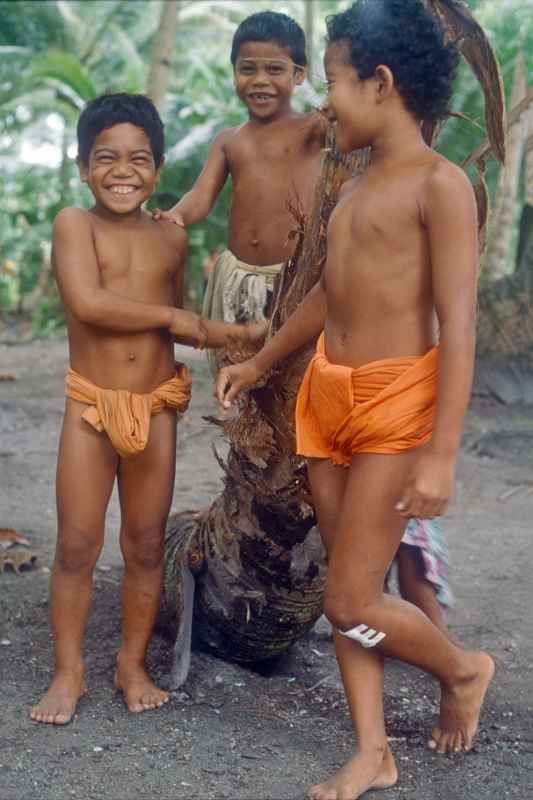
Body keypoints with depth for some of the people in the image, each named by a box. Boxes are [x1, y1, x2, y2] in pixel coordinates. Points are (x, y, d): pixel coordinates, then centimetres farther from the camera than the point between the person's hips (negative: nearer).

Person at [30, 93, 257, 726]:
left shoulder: (171, 239, 7)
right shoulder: (74, 224, -6)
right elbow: (87, 302, -22)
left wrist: (211, 333, 3)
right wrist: (176, 320, -13)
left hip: (156, 407, 4)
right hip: (91, 405, -3)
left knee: (146, 547, 10)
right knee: (77, 546, 2)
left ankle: (133, 665, 25)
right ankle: (68, 672, 16)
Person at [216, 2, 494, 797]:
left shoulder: (439, 184, -13)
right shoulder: (355, 186, 11)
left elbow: (458, 328, -17)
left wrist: (441, 457, -22)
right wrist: (259, 363, 35)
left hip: (395, 404, -8)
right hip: (327, 398, 8)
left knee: (351, 603, -4)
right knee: (348, 591, 10)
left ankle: (463, 669, 23)